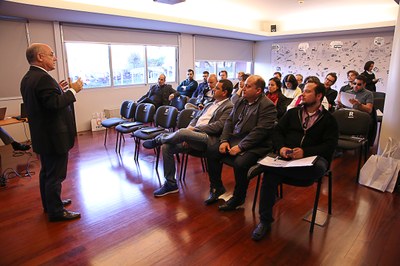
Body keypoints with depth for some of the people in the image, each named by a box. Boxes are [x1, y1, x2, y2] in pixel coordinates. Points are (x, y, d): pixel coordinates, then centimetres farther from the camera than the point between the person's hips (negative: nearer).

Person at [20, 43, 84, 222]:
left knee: (46, 172, 21)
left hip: (41, 136, 10)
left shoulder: (27, 78, 10)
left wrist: (58, 90, 10)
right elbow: (55, 104, -29)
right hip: (54, 137, -10)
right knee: (55, 175, 1)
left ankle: (49, 203, 37)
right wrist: (73, 90, -18)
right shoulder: (43, 78, -21)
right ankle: (56, 212, 14)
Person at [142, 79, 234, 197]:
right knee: (166, 147, -8)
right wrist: (189, 128, -1)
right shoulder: (210, 104, 24)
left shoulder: (229, 107, -2)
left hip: (208, 139, -8)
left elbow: (218, 126, -13)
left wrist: (194, 128, -12)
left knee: (182, 132, -33)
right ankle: (170, 184, 3)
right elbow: (196, 118, 22)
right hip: (193, 136, 8)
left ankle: (158, 139, 2)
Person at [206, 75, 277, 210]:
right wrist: (224, 140, -2)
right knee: (211, 151, -5)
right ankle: (217, 188, 12)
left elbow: (260, 131, -20)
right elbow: (229, 121, 12)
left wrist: (240, 147, -23)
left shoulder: (268, 106, -12)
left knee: (240, 163, -32)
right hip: (234, 139, 8)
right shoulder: (240, 101, 12)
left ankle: (238, 198, -4)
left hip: (255, 145, -7)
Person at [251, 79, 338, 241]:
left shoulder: (328, 120, 11)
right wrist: (281, 147, -10)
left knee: (320, 167, -38)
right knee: (270, 175, -29)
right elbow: (278, 132, 12)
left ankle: (259, 168, -36)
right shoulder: (292, 113, 20)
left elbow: (329, 146, -1)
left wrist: (305, 152, -18)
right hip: (287, 156, 2)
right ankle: (265, 221, -17)